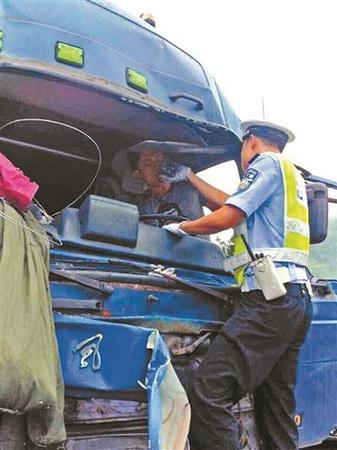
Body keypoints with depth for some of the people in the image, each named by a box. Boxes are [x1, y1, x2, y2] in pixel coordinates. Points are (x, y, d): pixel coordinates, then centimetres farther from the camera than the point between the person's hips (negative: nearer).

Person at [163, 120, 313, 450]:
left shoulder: (268, 163, 2)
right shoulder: (291, 176, 29)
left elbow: (226, 217, -7)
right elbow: (230, 203, 38)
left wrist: (182, 227, 9)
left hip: (270, 296, -10)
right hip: (297, 299, 10)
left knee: (208, 392, -18)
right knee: (277, 404, 12)